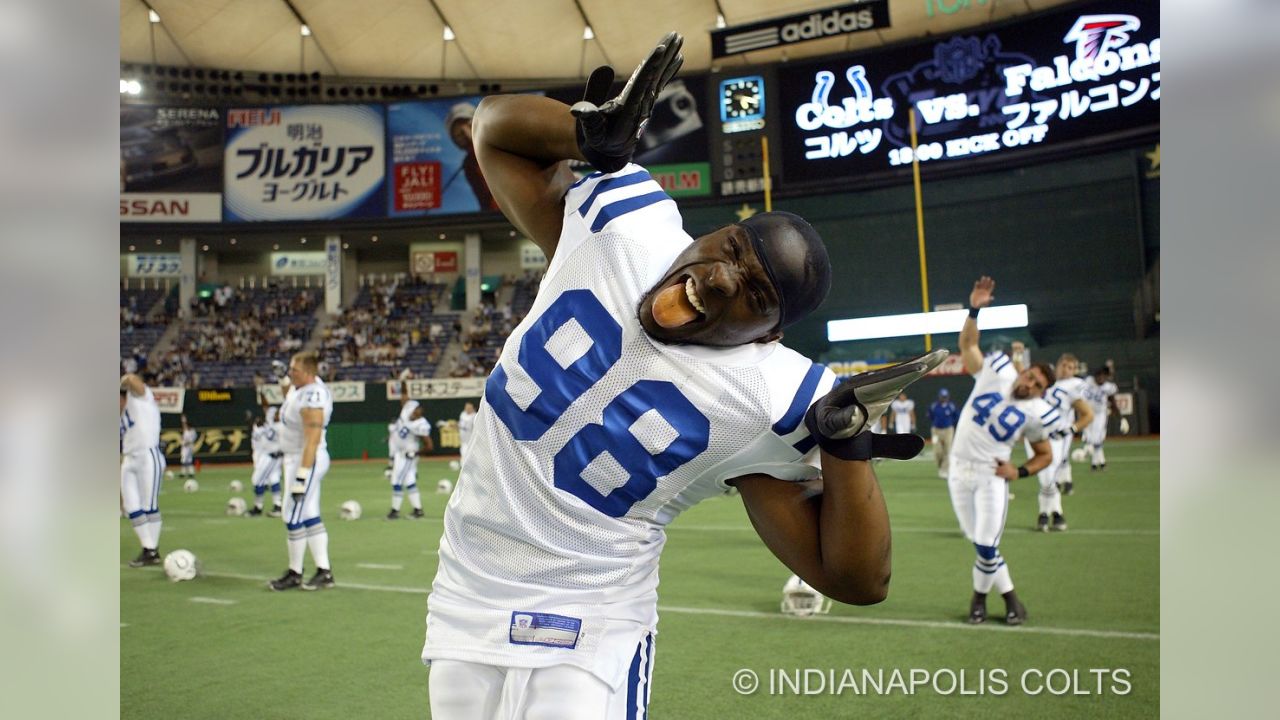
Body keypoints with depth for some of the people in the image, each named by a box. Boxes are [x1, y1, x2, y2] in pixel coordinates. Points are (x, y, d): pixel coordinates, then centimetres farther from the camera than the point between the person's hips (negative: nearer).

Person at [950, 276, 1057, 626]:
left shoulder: (1035, 413, -5)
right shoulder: (996, 372, -4)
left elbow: (1045, 455, 9)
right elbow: (967, 343, -1)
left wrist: (1019, 472, -7)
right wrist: (975, 310, -16)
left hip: (991, 476, -2)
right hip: (960, 470, 2)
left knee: (986, 546, -9)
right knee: (982, 544, 7)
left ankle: (979, 596, 17)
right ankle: (1009, 597, 25)